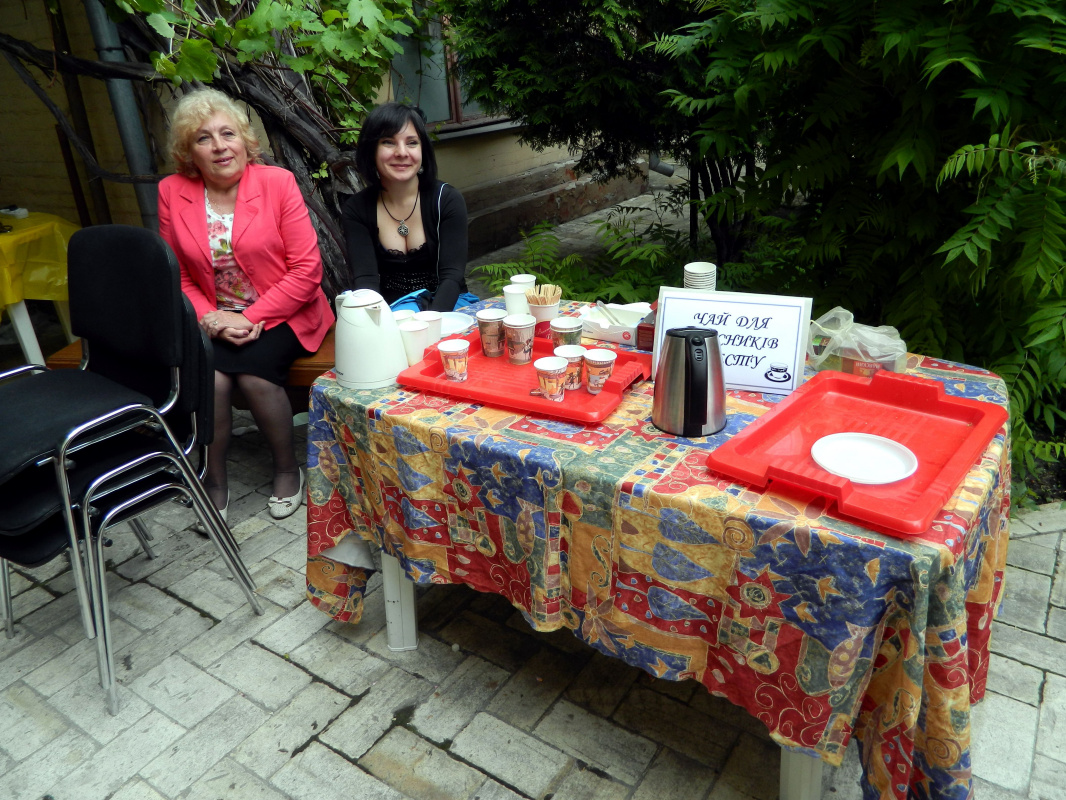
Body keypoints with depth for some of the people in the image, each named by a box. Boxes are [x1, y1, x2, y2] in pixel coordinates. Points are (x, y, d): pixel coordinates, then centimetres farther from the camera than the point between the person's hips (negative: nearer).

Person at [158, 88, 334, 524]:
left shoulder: (278, 182, -7)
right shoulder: (172, 192, 2)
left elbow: (306, 270, -10)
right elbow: (176, 276, 5)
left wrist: (251, 318, -16)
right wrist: (210, 318, -14)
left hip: (280, 316, -2)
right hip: (214, 321, 3)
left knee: (254, 374, -27)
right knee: (208, 377, -25)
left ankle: (287, 466, 0)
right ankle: (214, 479, -1)